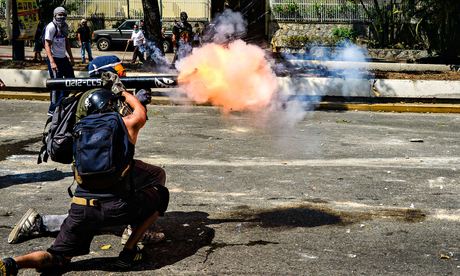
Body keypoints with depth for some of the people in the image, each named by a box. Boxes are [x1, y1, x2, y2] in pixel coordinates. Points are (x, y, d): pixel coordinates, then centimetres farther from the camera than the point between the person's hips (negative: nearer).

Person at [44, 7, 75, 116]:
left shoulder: (65, 26, 10)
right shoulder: (51, 27, -14)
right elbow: (47, 45, -18)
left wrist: (71, 58, 19)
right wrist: (52, 62, -26)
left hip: (63, 58, 8)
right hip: (54, 59, -8)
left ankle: (61, 102, 24)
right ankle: (53, 109, 0)